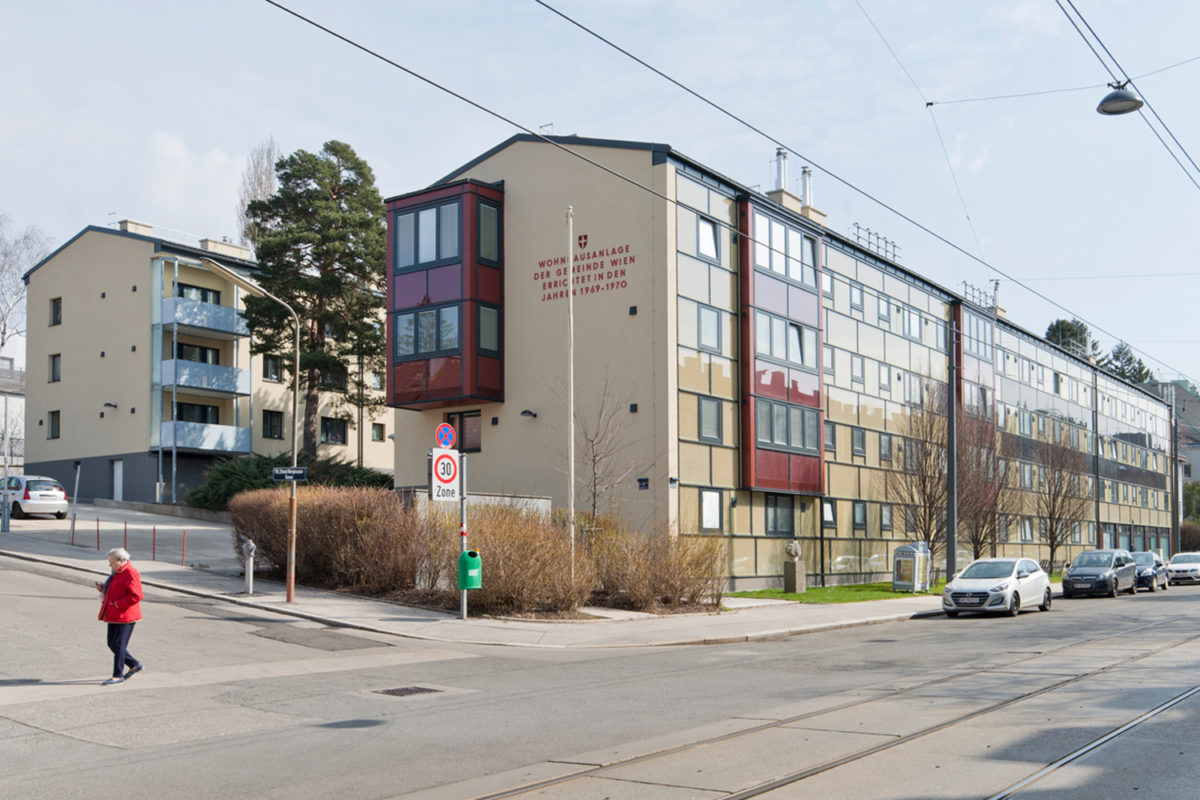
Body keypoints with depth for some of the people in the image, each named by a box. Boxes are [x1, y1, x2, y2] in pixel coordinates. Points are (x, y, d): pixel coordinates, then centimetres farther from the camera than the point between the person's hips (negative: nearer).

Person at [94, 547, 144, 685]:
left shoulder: (130, 573, -17)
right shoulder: (118, 572, 14)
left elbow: (136, 595, -23)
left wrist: (117, 604, -21)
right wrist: (103, 588, 7)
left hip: (125, 616, -10)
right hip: (114, 616, 10)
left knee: (118, 645, -6)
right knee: (112, 644, 13)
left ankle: (118, 675, 2)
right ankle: (135, 665, 23)